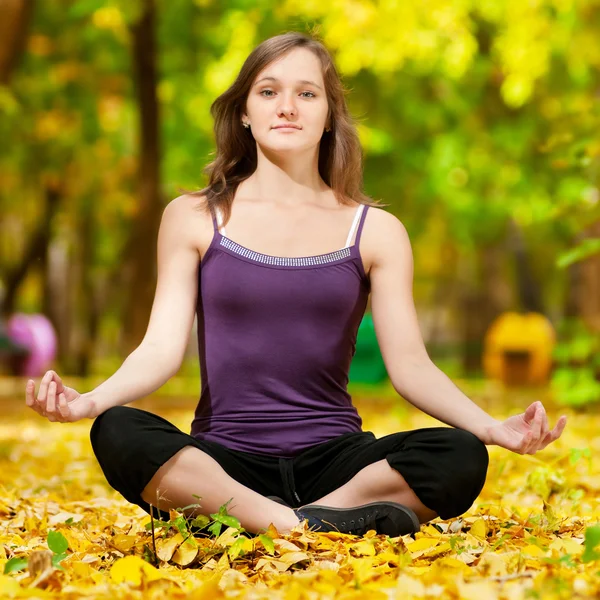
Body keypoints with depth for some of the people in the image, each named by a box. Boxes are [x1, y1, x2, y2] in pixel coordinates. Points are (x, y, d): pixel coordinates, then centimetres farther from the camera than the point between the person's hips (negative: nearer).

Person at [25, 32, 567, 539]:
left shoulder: (375, 230, 8)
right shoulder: (194, 219, 7)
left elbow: (410, 364, 1)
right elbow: (162, 349, -1)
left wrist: (494, 428, -17)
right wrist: (89, 400, -22)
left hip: (334, 460, 1)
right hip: (224, 461, 0)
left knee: (461, 457, -27)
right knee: (118, 434, -32)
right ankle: (338, 522, -34)